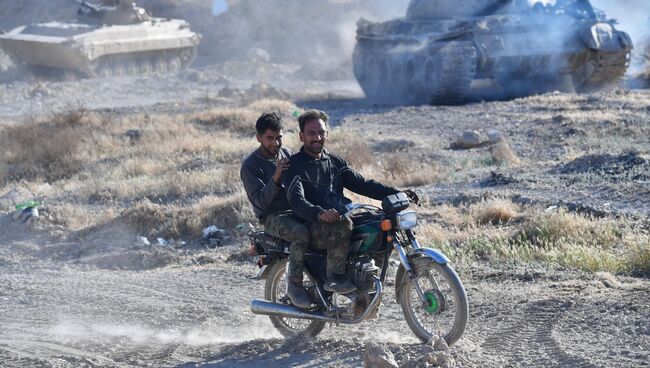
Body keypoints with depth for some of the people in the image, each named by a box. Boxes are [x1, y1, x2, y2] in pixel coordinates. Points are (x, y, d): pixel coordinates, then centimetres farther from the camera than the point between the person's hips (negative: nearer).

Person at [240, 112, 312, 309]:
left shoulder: (287, 154, 14)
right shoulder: (250, 165, -5)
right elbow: (260, 201, -15)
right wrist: (276, 178, -26)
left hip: (297, 209, 6)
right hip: (273, 216, -6)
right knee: (302, 233, -36)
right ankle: (294, 285, -23)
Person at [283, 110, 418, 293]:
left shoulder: (335, 162, 21)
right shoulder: (294, 165, -1)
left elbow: (362, 184, 14)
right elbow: (297, 200, -17)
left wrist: (396, 194, 1)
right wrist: (319, 213, -37)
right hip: (313, 228, -7)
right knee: (343, 223, -37)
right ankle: (334, 277, -28)